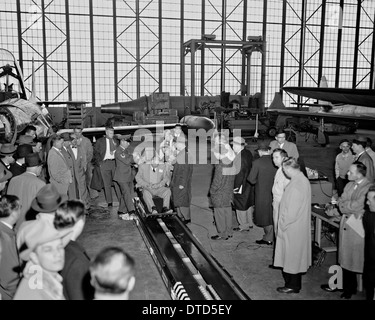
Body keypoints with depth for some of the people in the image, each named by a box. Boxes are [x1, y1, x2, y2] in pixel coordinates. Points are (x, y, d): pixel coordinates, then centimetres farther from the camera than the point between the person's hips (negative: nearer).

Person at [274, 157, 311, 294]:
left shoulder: (295, 186, -27)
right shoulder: (304, 180, 2)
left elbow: (291, 211, -25)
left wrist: (282, 227, -12)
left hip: (292, 228, -9)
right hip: (300, 225, 9)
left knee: (292, 255, 6)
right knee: (296, 255, 20)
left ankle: (292, 285, 21)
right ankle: (294, 283, 34)